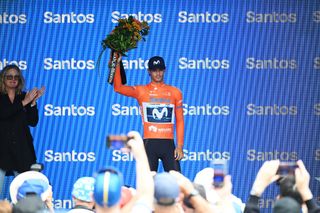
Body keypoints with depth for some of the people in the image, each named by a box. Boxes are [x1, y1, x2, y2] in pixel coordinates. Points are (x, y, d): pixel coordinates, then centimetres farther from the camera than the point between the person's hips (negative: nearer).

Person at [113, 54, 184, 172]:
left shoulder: (174, 92, 10)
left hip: (168, 143, 1)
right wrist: (117, 64, -14)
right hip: (149, 143, -1)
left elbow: (180, 120, 10)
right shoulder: (141, 91, 6)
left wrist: (180, 146, 2)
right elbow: (118, 87, -8)